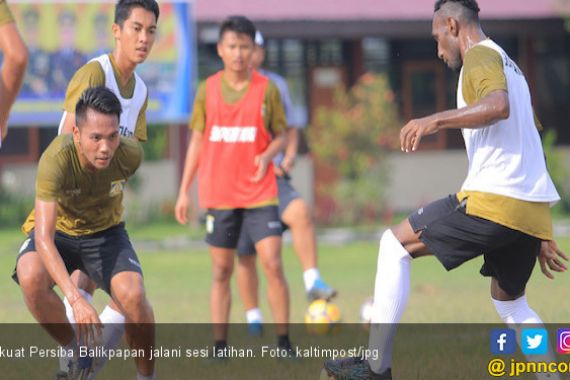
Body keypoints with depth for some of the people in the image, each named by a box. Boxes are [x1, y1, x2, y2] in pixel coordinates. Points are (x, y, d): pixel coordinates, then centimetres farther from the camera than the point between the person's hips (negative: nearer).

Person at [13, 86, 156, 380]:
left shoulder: (130, 154, -24)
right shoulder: (56, 160, -36)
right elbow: (44, 238, -41)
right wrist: (75, 298, -53)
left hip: (105, 231, 2)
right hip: (56, 231, -1)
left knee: (134, 296, -28)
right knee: (31, 277, -34)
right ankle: (74, 352, -7)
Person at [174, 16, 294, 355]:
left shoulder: (267, 89, -1)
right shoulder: (208, 90, 4)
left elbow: (281, 135, 6)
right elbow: (197, 140, 10)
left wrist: (267, 155, -16)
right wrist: (184, 191, 8)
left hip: (260, 193, -2)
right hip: (219, 195, 2)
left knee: (273, 265, -11)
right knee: (222, 271, 5)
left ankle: (284, 343, -2)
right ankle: (220, 346, 10)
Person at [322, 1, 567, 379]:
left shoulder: (481, 56, -2)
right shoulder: (509, 65, 27)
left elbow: (499, 106, -27)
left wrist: (436, 120, -23)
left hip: (493, 199, -9)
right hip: (533, 210, 9)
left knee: (395, 244, 2)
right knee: (511, 302, 27)